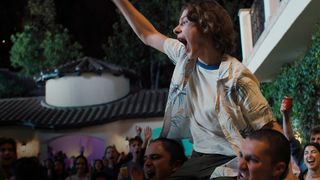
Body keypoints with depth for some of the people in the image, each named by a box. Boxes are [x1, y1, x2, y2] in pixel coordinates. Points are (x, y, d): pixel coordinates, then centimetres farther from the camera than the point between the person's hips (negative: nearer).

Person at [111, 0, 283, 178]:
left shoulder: (236, 77, -18)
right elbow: (148, 35, 17)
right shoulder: (185, 56, 1)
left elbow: (270, 127, -16)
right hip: (200, 157, 6)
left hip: (231, 162, -6)